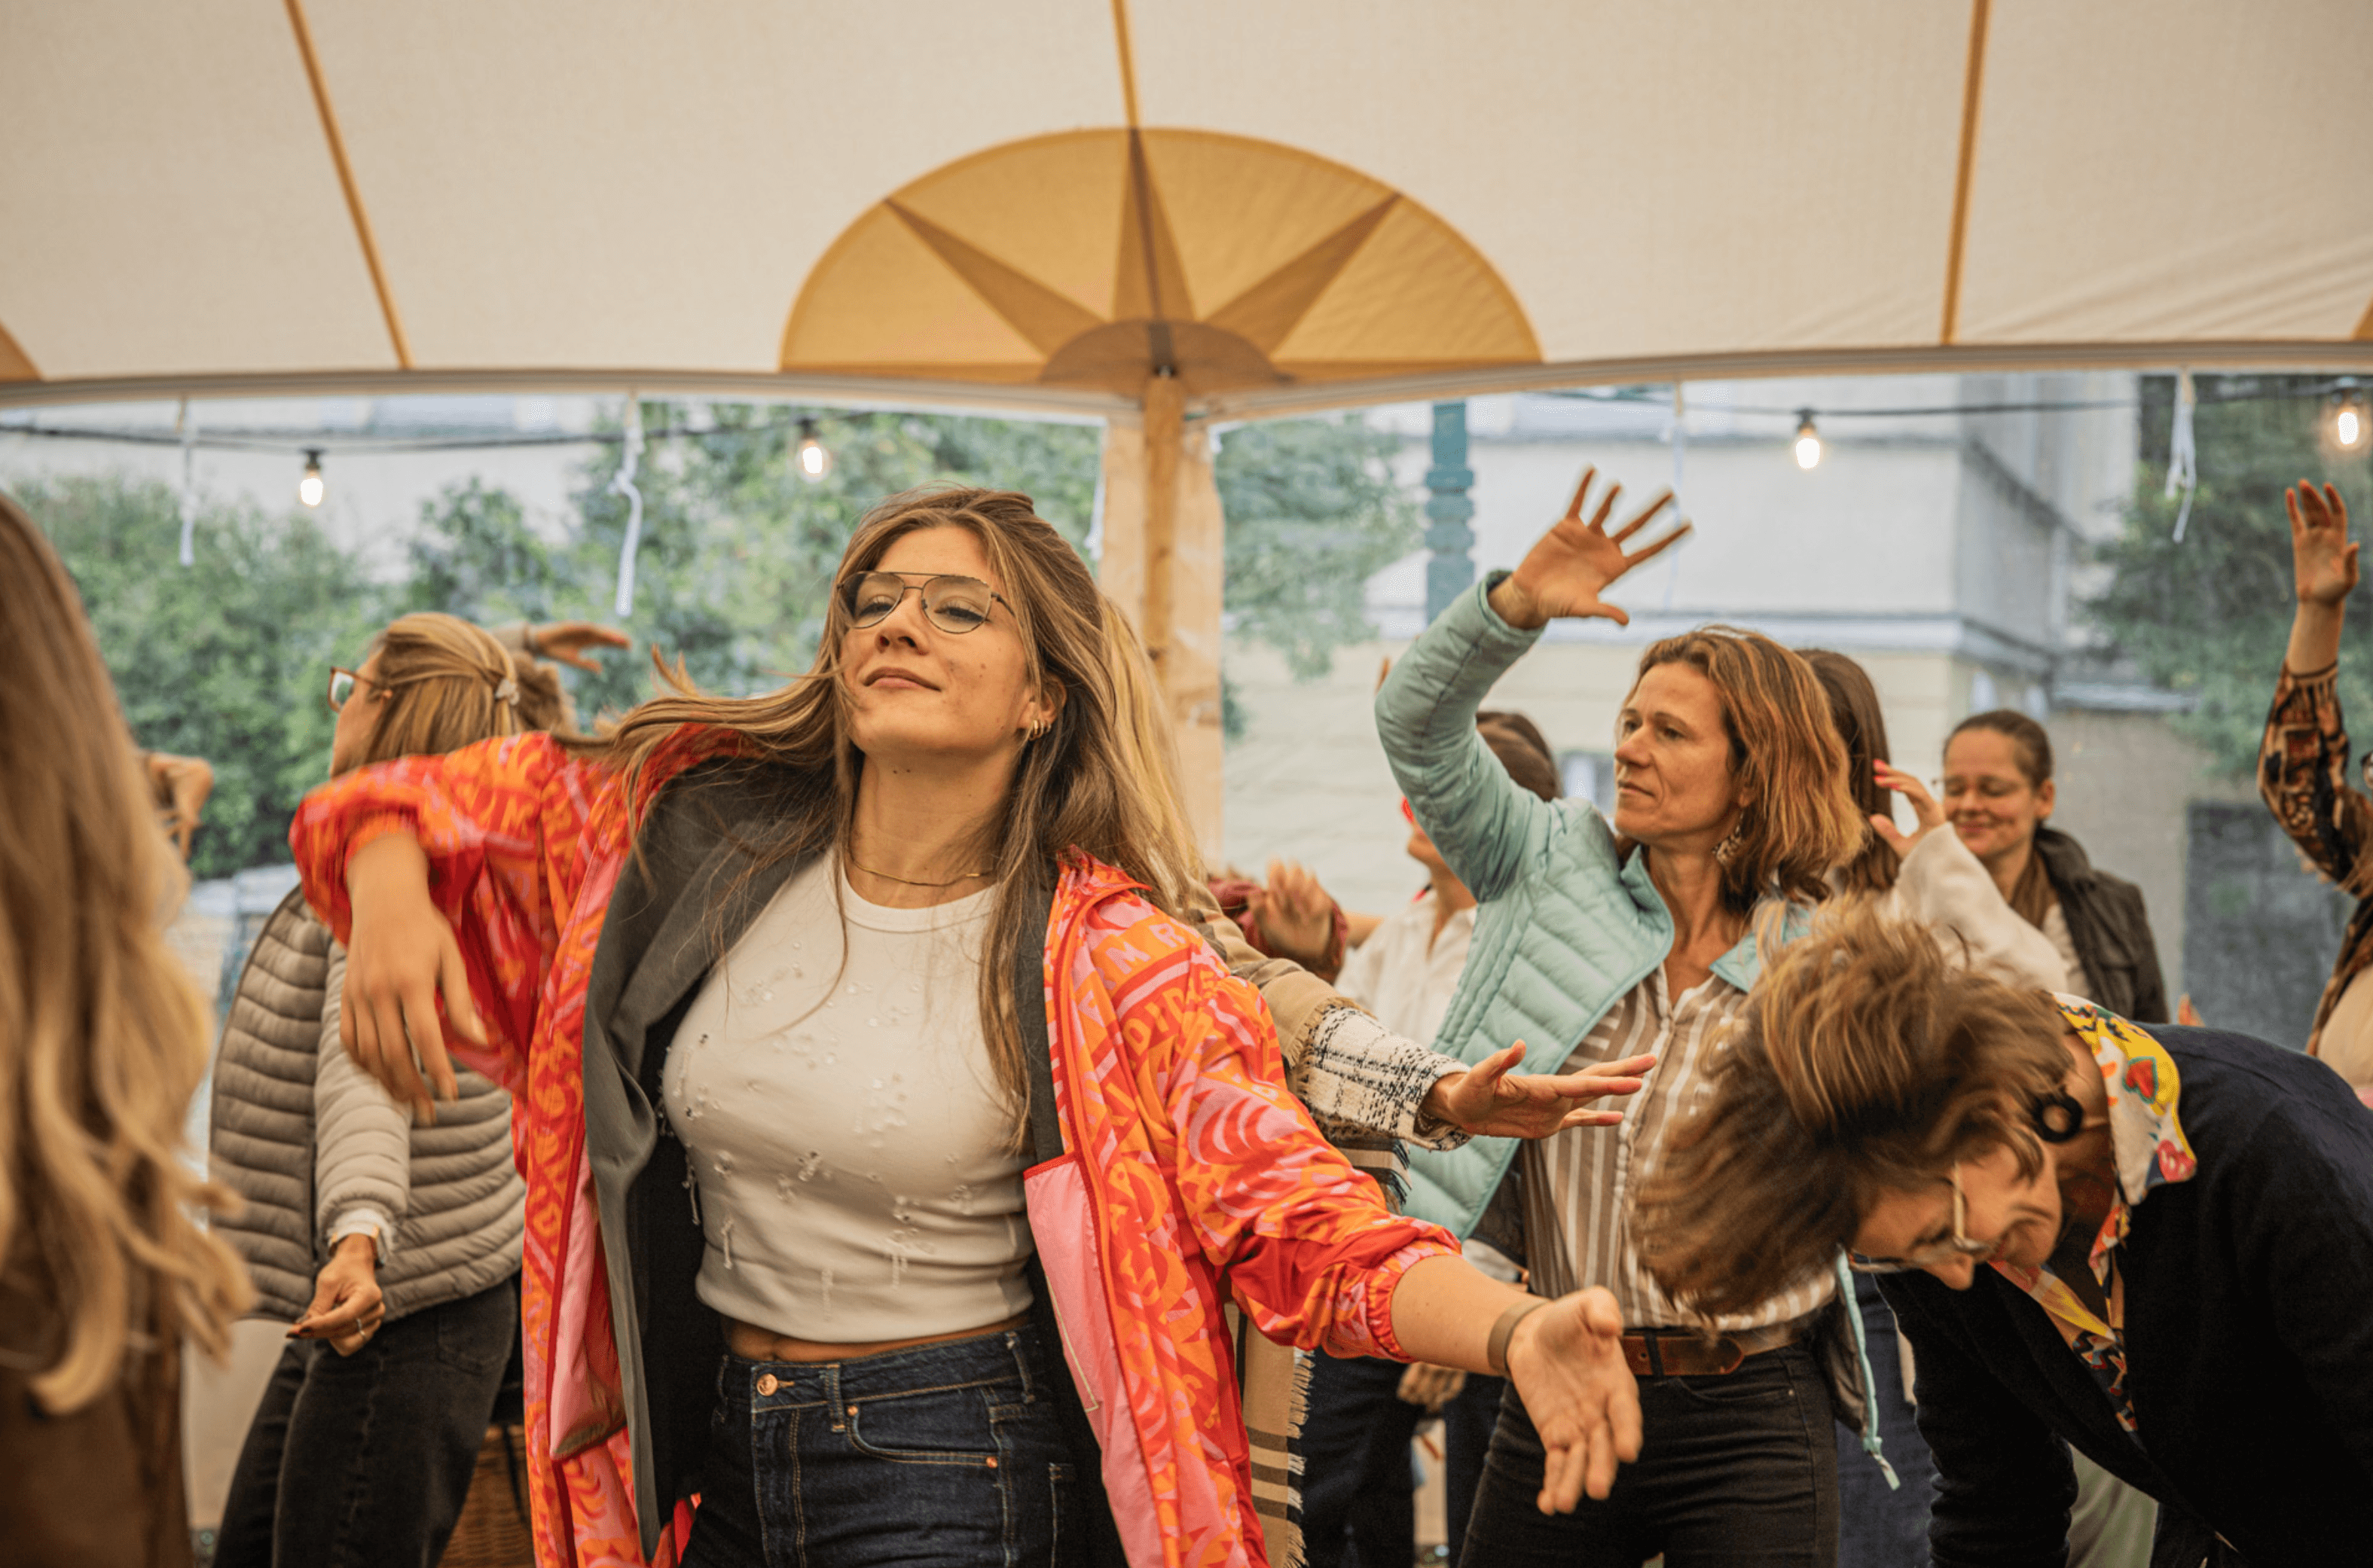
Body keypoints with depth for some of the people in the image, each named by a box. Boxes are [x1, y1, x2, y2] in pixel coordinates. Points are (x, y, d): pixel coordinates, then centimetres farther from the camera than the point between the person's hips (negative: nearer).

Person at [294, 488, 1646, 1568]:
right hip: (712, 1441, 5)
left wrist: (1518, 1334, -38)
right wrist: (390, 890, -17)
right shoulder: (699, 826, -3)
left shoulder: (1105, 963, -14)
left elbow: (1302, 1218, -20)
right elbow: (425, 805, 7)